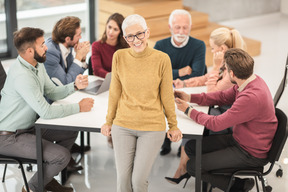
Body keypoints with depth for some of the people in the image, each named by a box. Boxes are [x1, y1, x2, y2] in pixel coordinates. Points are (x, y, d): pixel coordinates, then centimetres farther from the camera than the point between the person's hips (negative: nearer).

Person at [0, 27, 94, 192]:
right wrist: (78, 107, -20)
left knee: (71, 132, 12)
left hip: (29, 127, 10)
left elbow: (52, 92, 11)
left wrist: (75, 86, -7)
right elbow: (46, 112, -31)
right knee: (62, 155, -18)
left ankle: (48, 178, 23)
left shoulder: (37, 65, 2)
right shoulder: (21, 75, -30)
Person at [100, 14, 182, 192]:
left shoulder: (162, 59, -8)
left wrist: (173, 125, 8)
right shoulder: (119, 57, -4)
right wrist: (109, 121, 13)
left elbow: (167, 95, 1)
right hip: (123, 125, 2)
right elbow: (115, 92, 7)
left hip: (152, 127, -2)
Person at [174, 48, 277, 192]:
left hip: (251, 154, -9)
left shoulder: (251, 97, -34)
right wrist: (190, 98, 3)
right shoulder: (251, 80, -5)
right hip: (239, 139, 9)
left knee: (193, 167, -8)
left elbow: (216, 124, -26)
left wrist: (188, 110, -12)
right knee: (191, 147, 7)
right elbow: (223, 97, 11)